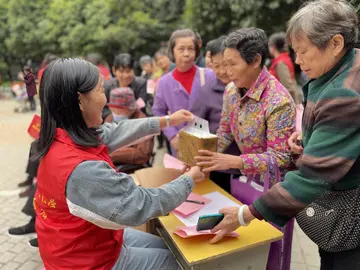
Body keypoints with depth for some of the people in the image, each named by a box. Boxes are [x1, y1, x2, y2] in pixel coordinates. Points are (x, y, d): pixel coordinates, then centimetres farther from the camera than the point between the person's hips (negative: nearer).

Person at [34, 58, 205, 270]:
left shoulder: (63, 136, -10)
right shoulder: (83, 169, -39)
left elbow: (114, 132, 2)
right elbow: (144, 205, -30)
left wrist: (167, 121, 7)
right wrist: (191, 178, -14)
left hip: (81, 241, 8)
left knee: (163, 245, 22)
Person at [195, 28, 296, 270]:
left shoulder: (278, 101, -28)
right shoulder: (232, 90, -5)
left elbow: (281, 158, -26)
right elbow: (225, 133, 4)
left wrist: (233, 161, -36)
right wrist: (204, 155, -12)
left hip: (273, 184, -6)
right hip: (248, 177, 6)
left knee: (269, 247, 12)